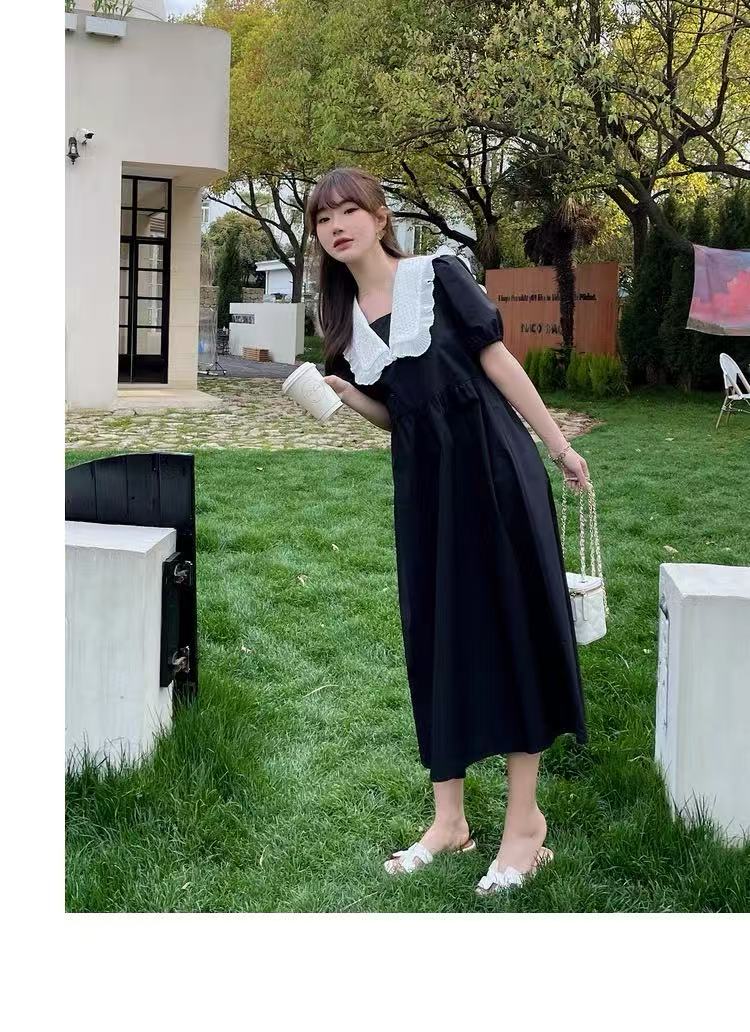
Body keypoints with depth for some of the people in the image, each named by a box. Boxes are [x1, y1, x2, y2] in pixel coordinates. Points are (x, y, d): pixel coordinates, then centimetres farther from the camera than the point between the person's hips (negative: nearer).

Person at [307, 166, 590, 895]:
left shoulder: (436, 275, -3)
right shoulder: (344, 318, 11)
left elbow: (497, 360, -5)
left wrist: (559, 446, -6)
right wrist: (347, 398, -5)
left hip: (492, 464, -5)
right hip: (422, 482, 5)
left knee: (508, 627, -2)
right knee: (434, 637, 7)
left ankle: (524, 820, 7)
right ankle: (448, 820, 17)